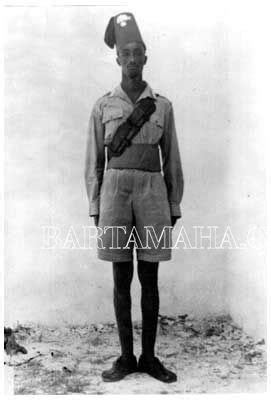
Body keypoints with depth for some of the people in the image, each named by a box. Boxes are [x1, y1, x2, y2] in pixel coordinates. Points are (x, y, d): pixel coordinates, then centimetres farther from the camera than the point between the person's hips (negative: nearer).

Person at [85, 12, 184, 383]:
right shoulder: (102, 106, 7)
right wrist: (95, 209, 2)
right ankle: (126, 357, 16)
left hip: (152, 194, 0)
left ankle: (149, 356, 17)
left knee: (150, 279, 4)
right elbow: (94, 160, 7)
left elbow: (171, 159, 9)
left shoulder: (163, 106, 9)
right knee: (121, 279, 3)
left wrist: (174, 207, 6)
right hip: (115, 193, 0)